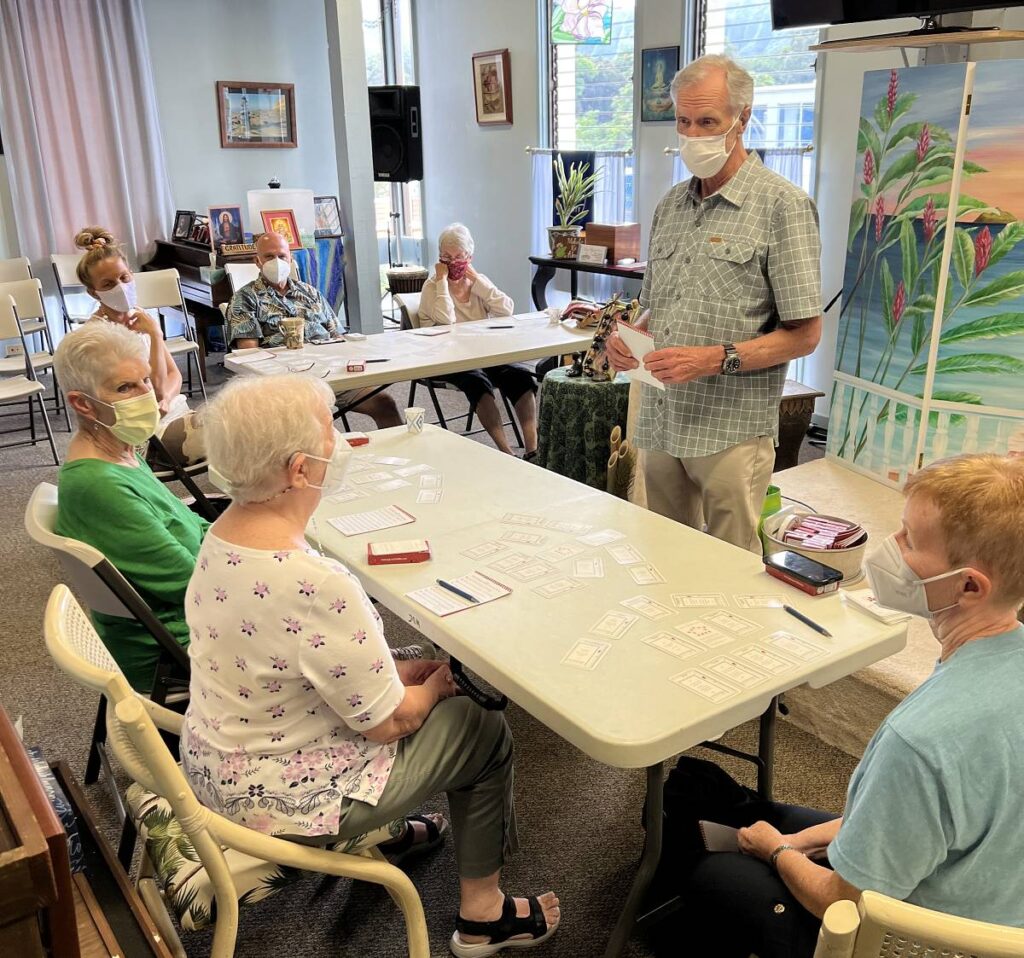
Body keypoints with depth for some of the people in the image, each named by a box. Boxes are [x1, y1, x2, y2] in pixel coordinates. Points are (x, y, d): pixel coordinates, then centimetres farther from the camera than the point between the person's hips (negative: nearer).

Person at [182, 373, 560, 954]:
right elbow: (390, 722, -22)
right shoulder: (315, 584, -35)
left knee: (398, 676, 23)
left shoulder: (223, 531, -7)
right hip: (281, 801, -8)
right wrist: (434, 686, -2)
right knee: (486, 731, 7)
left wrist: (394, 669, 3)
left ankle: (385, 830, 42)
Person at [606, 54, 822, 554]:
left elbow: (804, 333, -9)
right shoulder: (670, 205, 13)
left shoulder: (782, 205, -6)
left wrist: (717, 359, -20)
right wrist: (629, 338, 0)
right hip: (661, 423, 6)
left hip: (732, 431, -6)